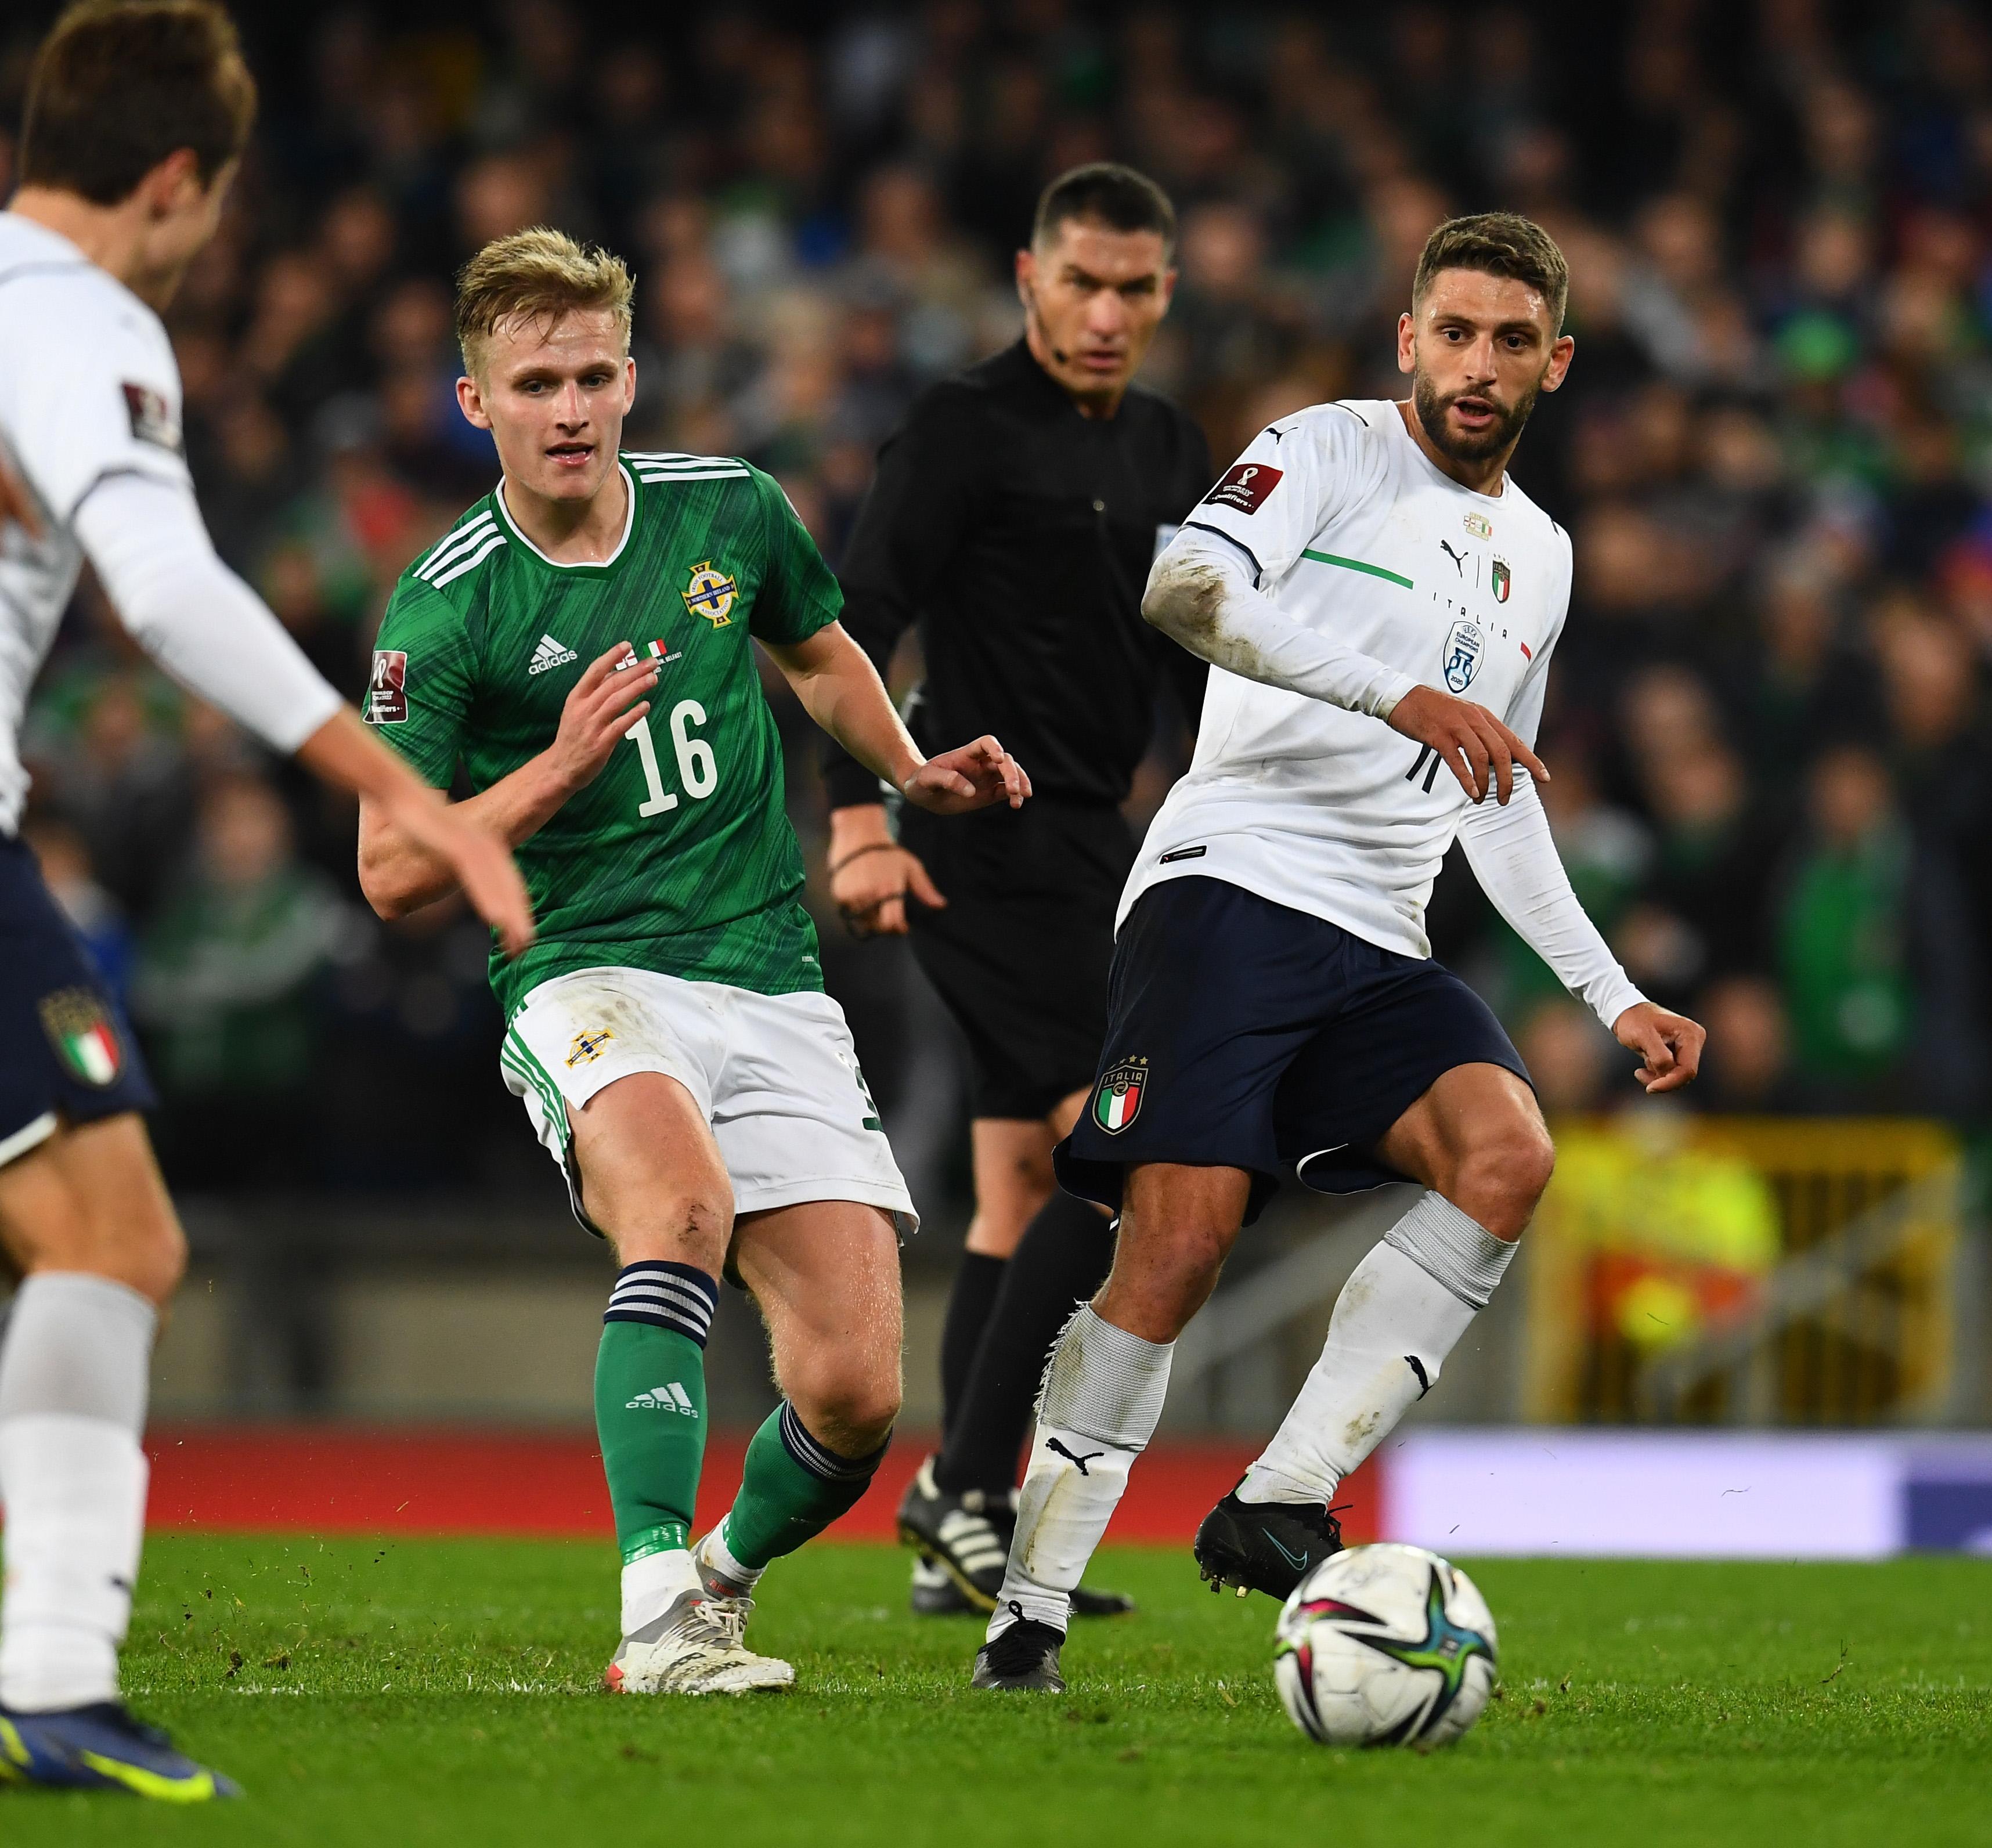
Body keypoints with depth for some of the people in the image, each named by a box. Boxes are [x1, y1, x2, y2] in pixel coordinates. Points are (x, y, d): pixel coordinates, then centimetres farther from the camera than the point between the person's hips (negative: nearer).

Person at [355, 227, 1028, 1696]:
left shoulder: (734, 512, 5)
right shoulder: (442, 610, -6)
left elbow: (820, 652, 28)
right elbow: (394, 874, -6)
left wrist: (915, 772, 12)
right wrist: (563, 764, -18)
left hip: (776, 988, 4)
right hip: (587, 981, -4)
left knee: (854, 1398, -7)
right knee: (686, 1197, -38)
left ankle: (724, 1579, 26)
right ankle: (656, 1619, -39)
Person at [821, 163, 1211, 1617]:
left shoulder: (1170, 453, 15)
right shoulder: (967, 431, -9)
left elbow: (1199, 662, 24)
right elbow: (855, 620, -16)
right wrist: (859, 822, -25)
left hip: (1086, 845, 9)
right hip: (986, 848, -9)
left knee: (1024, 1190, 8)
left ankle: (968, 1546, 12)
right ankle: (961, 1486, -13)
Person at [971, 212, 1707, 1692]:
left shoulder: (1540, 556, 23)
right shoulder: (1329, 453, 2)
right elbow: (1188, 589, -18)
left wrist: (1615, 995, 25)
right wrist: (1400, 695, -27)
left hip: (1380, 950, 6)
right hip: (1232, 889, -6)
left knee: (1510, 1155, -22)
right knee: (1179, 1248, -18)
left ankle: (1278, 1509, -21)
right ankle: (1029, 1614, -9)